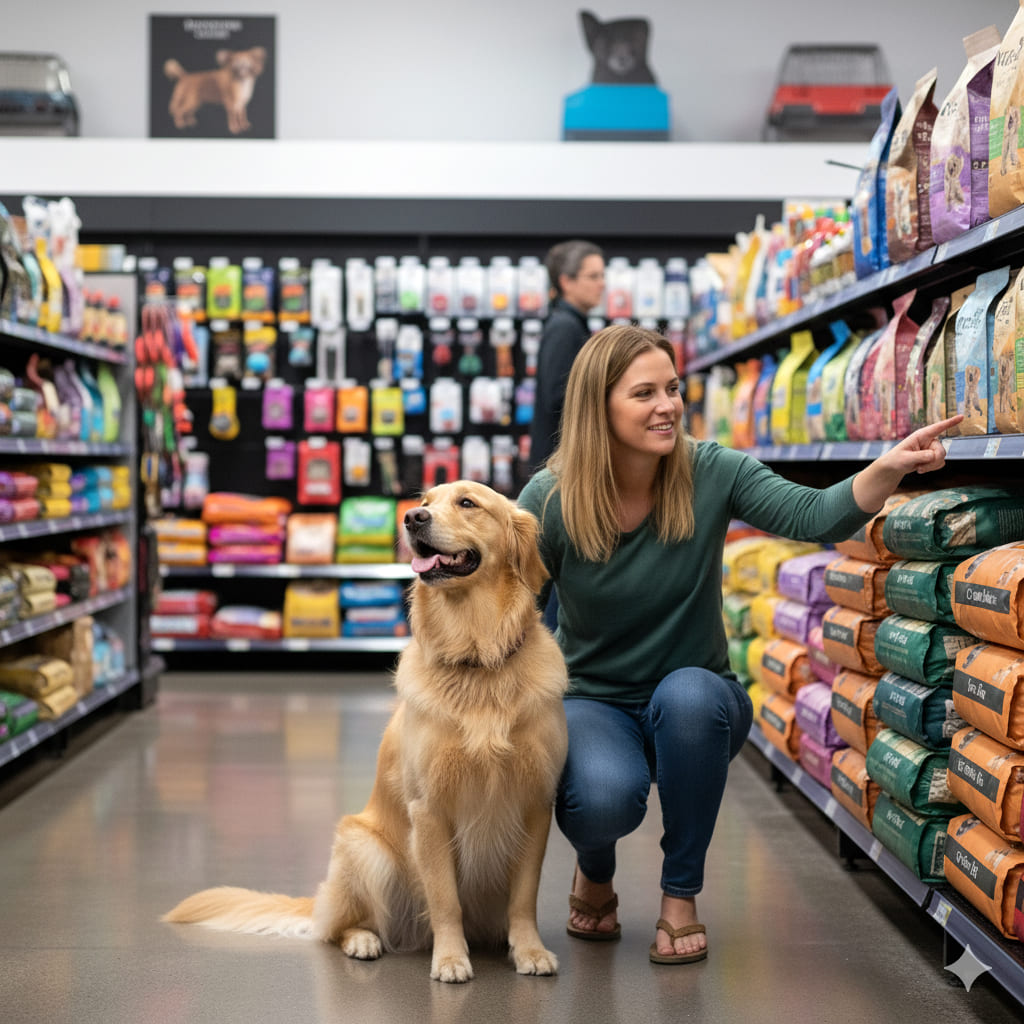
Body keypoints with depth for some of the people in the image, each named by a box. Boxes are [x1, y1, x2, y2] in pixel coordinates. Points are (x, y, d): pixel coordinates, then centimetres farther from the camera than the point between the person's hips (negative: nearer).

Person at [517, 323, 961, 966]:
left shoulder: (712, 474, -11)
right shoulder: (548, 500, -13)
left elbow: (816, 516, -24)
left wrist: (889, 468, -42)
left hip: (694, 709, 2)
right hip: (592, 703, -1)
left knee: (689, 694, -36)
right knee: (605, 798, -35)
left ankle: (682, 893, -13)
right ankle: (595, 871, 8)